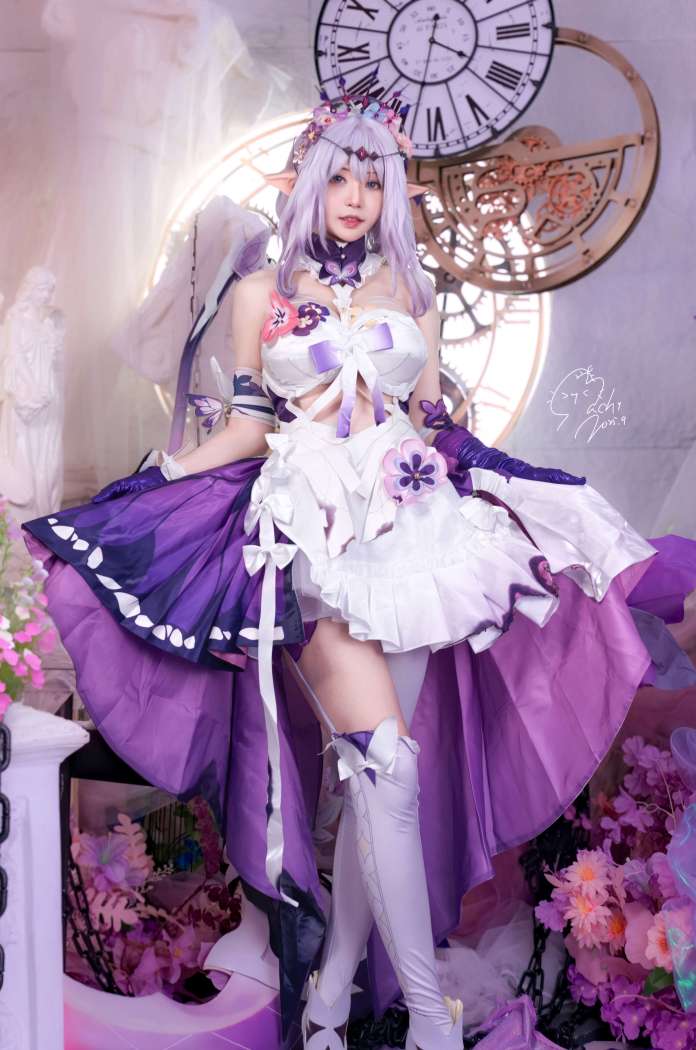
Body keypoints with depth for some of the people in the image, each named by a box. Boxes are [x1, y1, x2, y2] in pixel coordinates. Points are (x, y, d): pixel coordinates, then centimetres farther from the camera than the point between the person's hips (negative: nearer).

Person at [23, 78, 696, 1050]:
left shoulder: (412, 291, 16)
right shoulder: (261, 294, 11)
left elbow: (436, 422, 17)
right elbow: (251, 426, 10)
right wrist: (150, 481, 3)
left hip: (416, 526, 3)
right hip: (316, 534, -3)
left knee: (375, 767, 0)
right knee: (386, 763, -14)